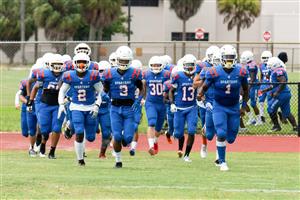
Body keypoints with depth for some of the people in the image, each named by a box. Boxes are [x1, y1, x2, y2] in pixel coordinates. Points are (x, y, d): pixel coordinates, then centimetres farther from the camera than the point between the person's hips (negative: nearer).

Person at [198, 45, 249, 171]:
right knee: (221, 134, -16)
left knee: (231, 139, 5)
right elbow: (205, 86, -4)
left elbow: (245, 89, 6)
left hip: (234, 107, 3)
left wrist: (244, 105, 2)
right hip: (219, 107, -3)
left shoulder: (241, 72, -10)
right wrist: (200, 94, -25)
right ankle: (222, 162, -3)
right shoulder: (214, 73, -16)